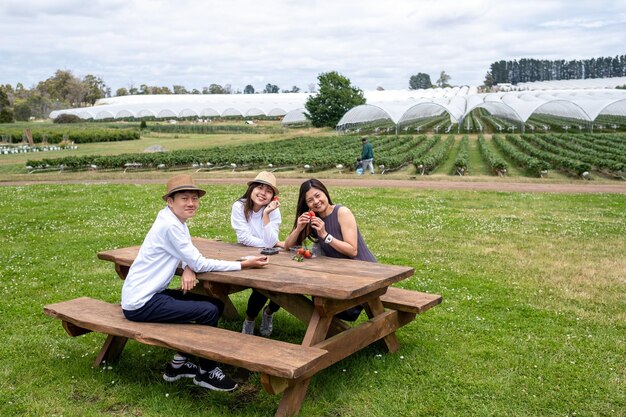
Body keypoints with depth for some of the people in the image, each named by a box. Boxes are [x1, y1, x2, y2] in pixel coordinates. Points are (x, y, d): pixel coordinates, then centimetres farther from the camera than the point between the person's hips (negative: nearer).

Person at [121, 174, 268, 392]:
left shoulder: (177, 221, 7)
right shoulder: (170, 225, -21)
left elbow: (191, 257, 12)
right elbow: (200, 264, -18)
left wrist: (188, 268, -13)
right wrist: (244, 264, -17)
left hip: (150, 294, 9)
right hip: (140, 304, -9)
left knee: (215, 304, 9)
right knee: (209, 311, -16)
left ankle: (178, 364, 19)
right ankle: (206, 372, 5)